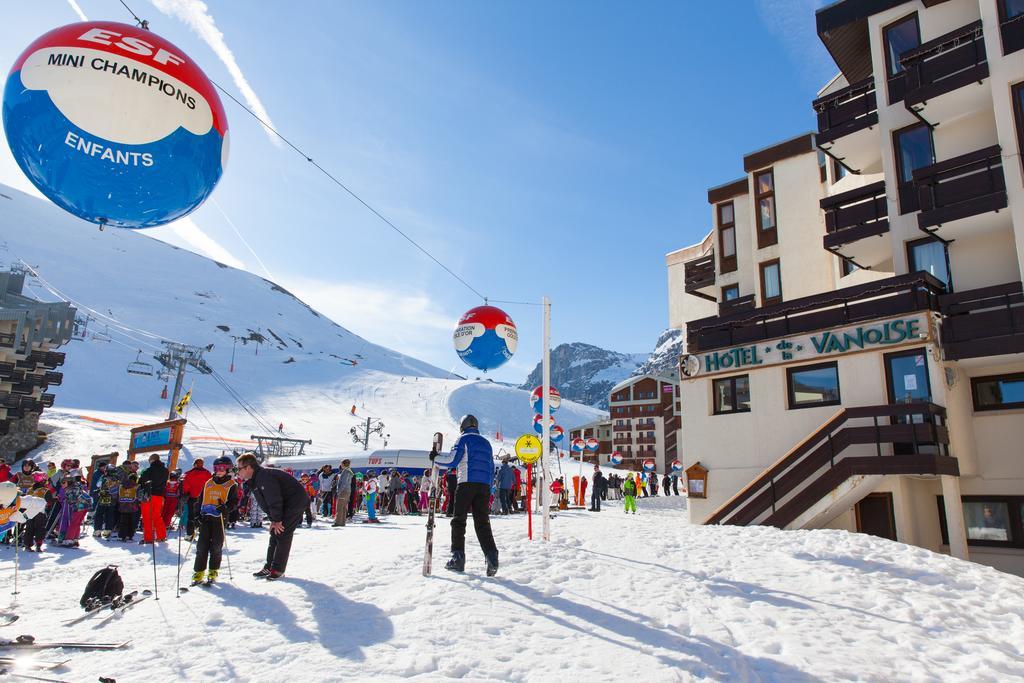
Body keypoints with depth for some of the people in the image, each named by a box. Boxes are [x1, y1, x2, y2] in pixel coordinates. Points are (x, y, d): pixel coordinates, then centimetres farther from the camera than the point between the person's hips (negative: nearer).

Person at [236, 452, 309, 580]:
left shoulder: (264, 477, -25)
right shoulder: (255, 479, 9)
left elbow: (274, 500, -25)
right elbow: (264, 502, 13)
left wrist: (276, 520, -17)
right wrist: (273, 519, 6)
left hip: (296, 502, -10)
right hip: (285, 505, 10)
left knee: (282, 535, -10)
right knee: (274, 534, 10)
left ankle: (278, 570, -3)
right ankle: (269, 567, 17)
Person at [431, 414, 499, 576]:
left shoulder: (464, 439, 2)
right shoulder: (486, 443, 22)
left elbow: (452, 460, -7)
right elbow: (491, 468, 21)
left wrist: (435, 458, 9)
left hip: (467, 484, -5)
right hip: (485, 486, 5)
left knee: (458, 520, 3)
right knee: (482, 522, 3)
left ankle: (458, 558, 0)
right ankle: (491, 557, -12)